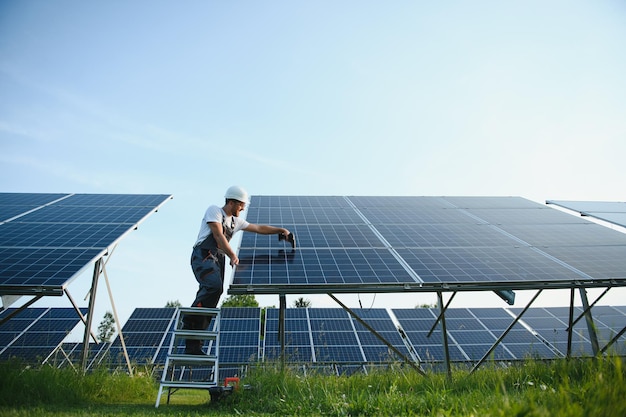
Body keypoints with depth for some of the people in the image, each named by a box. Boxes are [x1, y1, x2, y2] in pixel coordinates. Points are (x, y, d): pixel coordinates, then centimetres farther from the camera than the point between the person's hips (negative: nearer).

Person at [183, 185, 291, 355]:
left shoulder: (235, 221, 20)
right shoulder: (214, 210, -1)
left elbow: (259, 228, 27)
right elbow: (218, 235, -14)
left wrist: (281, 230, 23)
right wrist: (233, 255, -23)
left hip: (218, 260, 7)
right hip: (203, 256, -7)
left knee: (210, 301, -2)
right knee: (214, 286, -32)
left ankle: (193, 347, 1)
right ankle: (191, 319, -14)